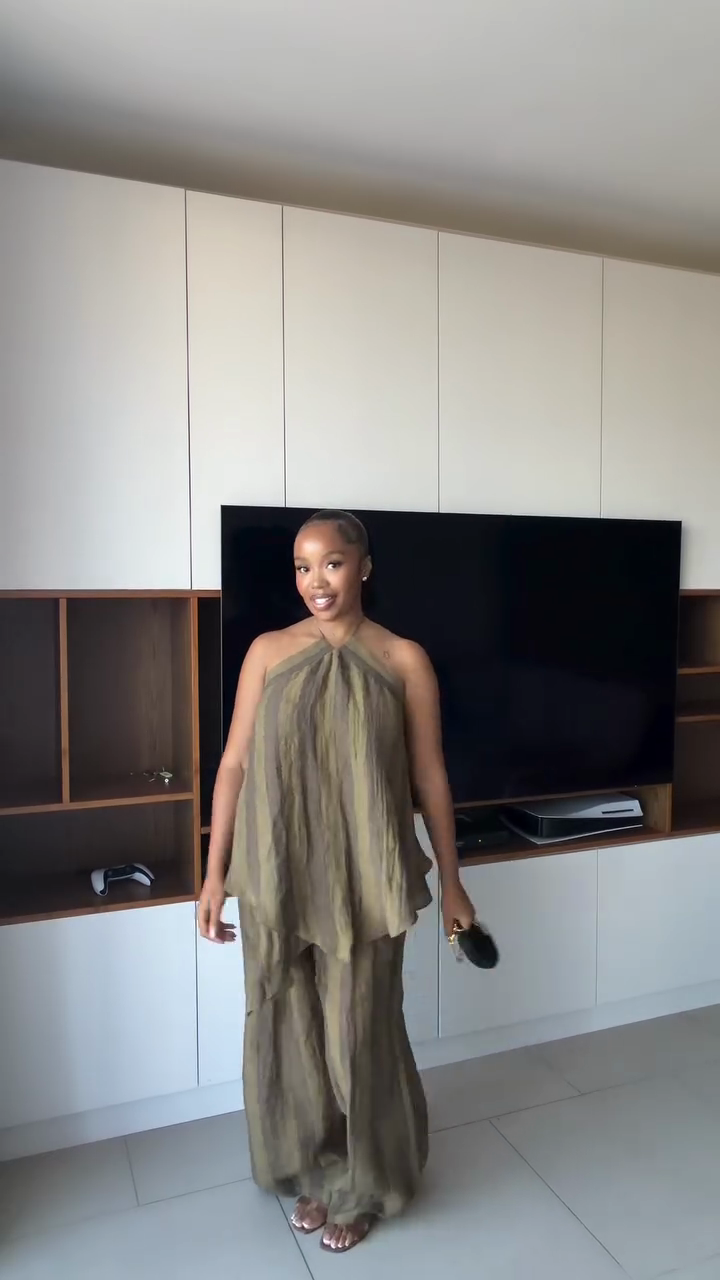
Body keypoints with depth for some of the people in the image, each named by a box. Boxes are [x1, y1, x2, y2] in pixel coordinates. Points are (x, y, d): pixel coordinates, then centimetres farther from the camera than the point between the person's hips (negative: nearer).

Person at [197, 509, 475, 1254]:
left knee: (359, 1029, 12)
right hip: (276, 876, 2)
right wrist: (215, 872, 1)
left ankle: (361, 1186, 38)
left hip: (363, 879, -2)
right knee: (287, 1027, 15)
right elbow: (234, 764, 2)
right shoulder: (268, 652, 0)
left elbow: (429, 776, 0)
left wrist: (450, 881, 4)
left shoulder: (403, 660, -4)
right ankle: (312, 1173, 41)